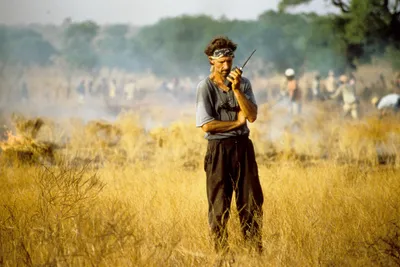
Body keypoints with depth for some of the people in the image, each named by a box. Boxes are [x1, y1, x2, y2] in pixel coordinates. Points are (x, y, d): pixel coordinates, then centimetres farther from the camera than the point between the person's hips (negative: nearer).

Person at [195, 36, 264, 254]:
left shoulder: (243, 83, 6)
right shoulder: (205, 87, -5)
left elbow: (252, 116, -6)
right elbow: (207, 125, -13)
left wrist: (236, 89, -14)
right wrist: (237, 122, -6)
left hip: (243, 146, 4)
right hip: (218, 149, -4)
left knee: (252, 201, 4)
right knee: (219, 205, 0)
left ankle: (256, 251, 11)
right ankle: (221, 253, 6)